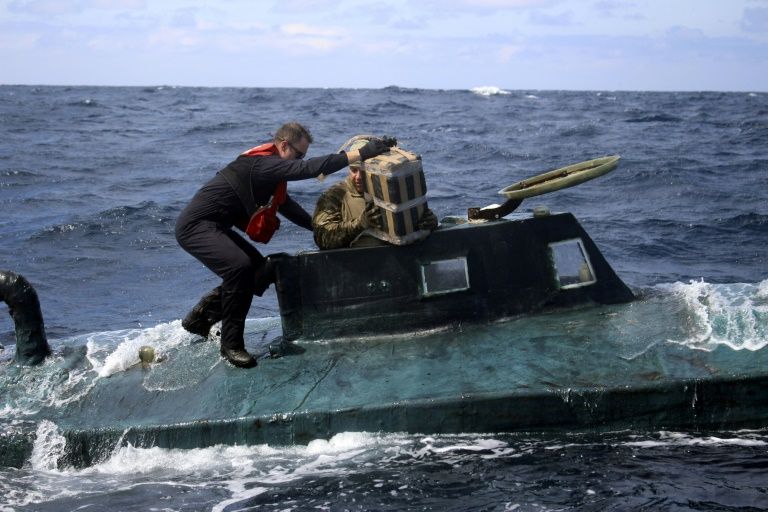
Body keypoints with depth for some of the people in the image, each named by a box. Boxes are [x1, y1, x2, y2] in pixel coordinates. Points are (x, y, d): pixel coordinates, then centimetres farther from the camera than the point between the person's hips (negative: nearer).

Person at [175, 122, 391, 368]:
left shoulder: (268, 167, 13)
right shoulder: (262, 164, -20)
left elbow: (287, 206, 25)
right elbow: (309, 168, -31)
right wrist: (362, 153, -33)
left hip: (213, 227, 11)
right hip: (196, 226, -11)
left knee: (261, 271, 12)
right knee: (240, 266, -30)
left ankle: (200, 317, 21)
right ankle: (231, 344, -19)